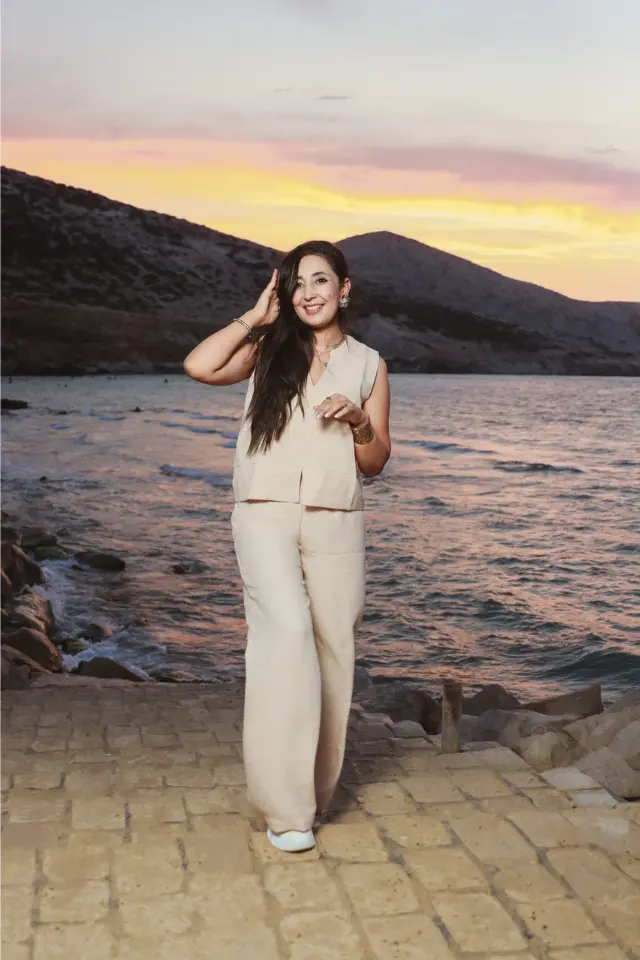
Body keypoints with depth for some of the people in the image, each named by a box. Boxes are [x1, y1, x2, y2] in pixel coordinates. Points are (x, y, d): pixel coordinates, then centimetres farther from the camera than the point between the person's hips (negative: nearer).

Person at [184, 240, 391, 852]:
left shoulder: (367, 364, 11)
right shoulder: (269, 351, 9)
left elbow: (375, 463, 11)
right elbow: (198, 366, -10)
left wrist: (359, 421, -9)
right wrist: (256, 317, -1)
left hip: (335, 524, 2)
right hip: (266, 517, -2)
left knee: (332, 648, 5)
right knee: (288, 629, -21)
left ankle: (315, 792, 24)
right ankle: (285, 806, -14)